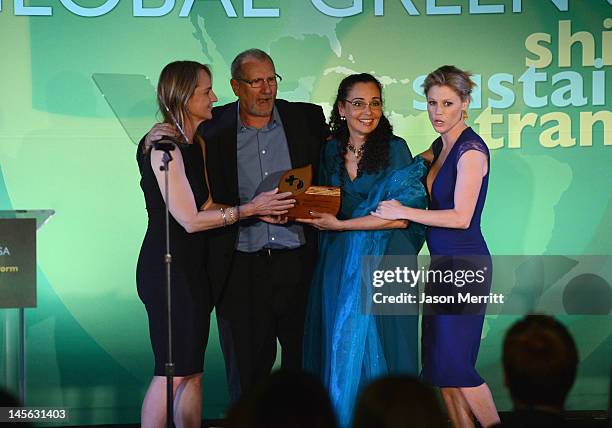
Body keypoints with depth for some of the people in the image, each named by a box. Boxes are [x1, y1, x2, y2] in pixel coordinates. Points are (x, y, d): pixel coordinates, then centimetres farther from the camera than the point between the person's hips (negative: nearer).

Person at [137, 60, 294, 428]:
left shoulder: (197, 143, 14)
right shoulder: (163, 147, -16)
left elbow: (207, 204, 12)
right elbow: (190, 219, -17)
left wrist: (260, 206, 0)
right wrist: (250, 209, -11)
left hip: (195, 266, 9)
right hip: (168, 267, -9)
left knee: (193, 370, 10)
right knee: (173, 371, -6)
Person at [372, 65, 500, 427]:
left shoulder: (471, 149, -14)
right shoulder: (440, 147, 12)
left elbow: (461, 217, -21)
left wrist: (403, 212, -16)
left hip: (465, 265, -9)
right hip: (442, 263, 9)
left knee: (455, 364, -7)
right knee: (437, 363, 8)